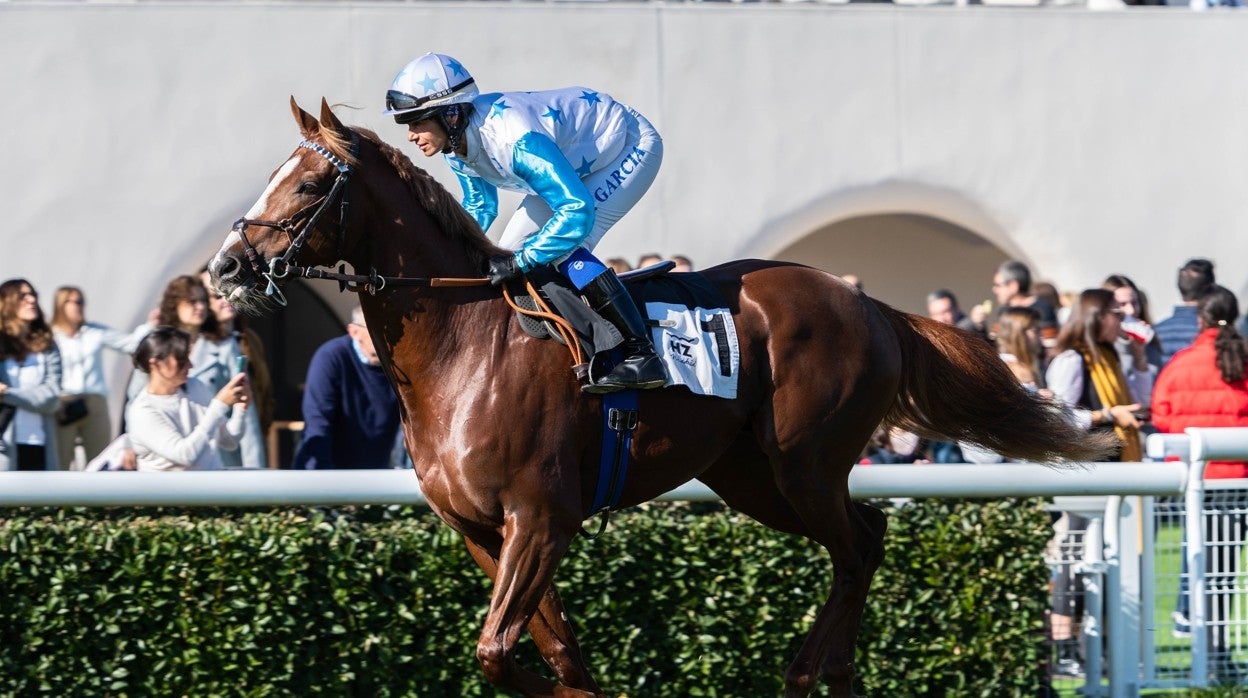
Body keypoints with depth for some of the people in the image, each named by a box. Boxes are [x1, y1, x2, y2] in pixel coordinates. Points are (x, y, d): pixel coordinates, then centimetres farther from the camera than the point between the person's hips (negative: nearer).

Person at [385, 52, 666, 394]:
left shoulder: (514, 139, -39)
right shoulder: (457, 147, -11)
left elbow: (577, 210, -40)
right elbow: (479, 207, 7)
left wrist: (519, 262, -36)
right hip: (580, 161, 9)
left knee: (565, 248, -25)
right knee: (511, 248, 4)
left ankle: (642, 355, -23)